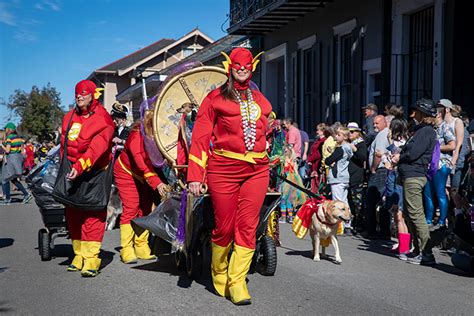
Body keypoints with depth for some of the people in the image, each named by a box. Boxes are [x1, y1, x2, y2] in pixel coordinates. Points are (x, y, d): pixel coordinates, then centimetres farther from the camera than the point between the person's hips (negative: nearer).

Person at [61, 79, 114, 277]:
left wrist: (79, 166, -32)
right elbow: (64, 145, 18)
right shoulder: (69, 118, 12)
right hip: (72, 172, 7)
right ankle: (79, 255, 19)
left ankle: (91, 259, -9)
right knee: (72, 214, 9)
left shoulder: (103, 120, -10)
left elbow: (96, 148, -22)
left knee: (92, 215, -9)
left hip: (94, 173, -6)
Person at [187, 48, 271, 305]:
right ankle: (218, 275, 25)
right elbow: (200, 136, -2)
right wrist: (195, 175, -9)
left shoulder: (260, 99, 17)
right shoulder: (215, 98, 4)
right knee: (224, 226, 2)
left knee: (247, 226, -2)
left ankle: (237, 282, 5)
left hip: (257, 170, 4)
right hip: (223, 168, -3)